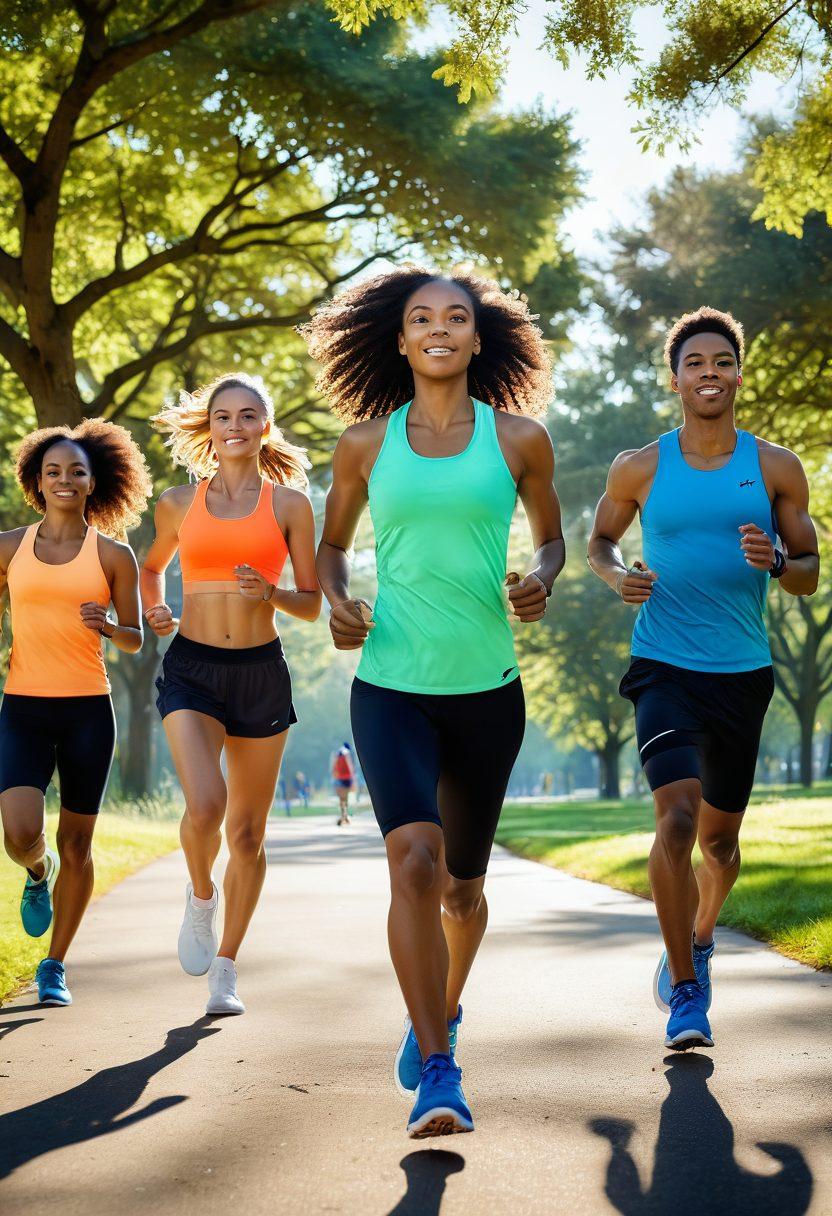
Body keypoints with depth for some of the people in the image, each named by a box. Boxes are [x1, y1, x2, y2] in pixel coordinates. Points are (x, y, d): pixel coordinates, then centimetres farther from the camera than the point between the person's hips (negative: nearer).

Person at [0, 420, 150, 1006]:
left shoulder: (114, 555, 3)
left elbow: (135, 640, 8)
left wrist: (106, 626, -14)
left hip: (89, 710, 0)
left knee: (77, 842, 4)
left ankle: (55, 967, 20)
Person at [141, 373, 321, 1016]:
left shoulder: (289, 503, 3)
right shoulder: (179, 503, 7)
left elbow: (313, 604, 5)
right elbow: (153, 566, 25)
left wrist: (271, 594, -15)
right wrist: (155, 610, 5)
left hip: (261, 672, 1)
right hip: (191, 669, 0)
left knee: (247, 831, 6)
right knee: (205, 806, -23)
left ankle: (226, 969, 22)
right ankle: (201, 897, 10)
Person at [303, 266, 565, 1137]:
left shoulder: (519, 438, 2)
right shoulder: (366, 443, 3)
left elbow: (550, 537, 16)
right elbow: (333, 543, 17)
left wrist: (541, 583, -6)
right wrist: (335, 601, -3)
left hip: (487, 690, 1)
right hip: (390, 686, -1)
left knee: (462, 885, 14)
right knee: (413, 858, -23)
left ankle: (443, 1011, 44)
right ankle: (437, 1074, -19)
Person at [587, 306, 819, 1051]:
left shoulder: (776, 469, 2)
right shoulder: (640, 470, 1)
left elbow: (810, 577, 5)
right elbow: (600, 539, 16)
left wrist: (775, 562, -18)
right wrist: (618, 576, -6)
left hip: (742, 674, 2)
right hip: (664, 668, -2)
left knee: (719, 836, 13)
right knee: (676, 816, -19)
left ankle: (700, 937, 45)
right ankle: (687, 994, -10)